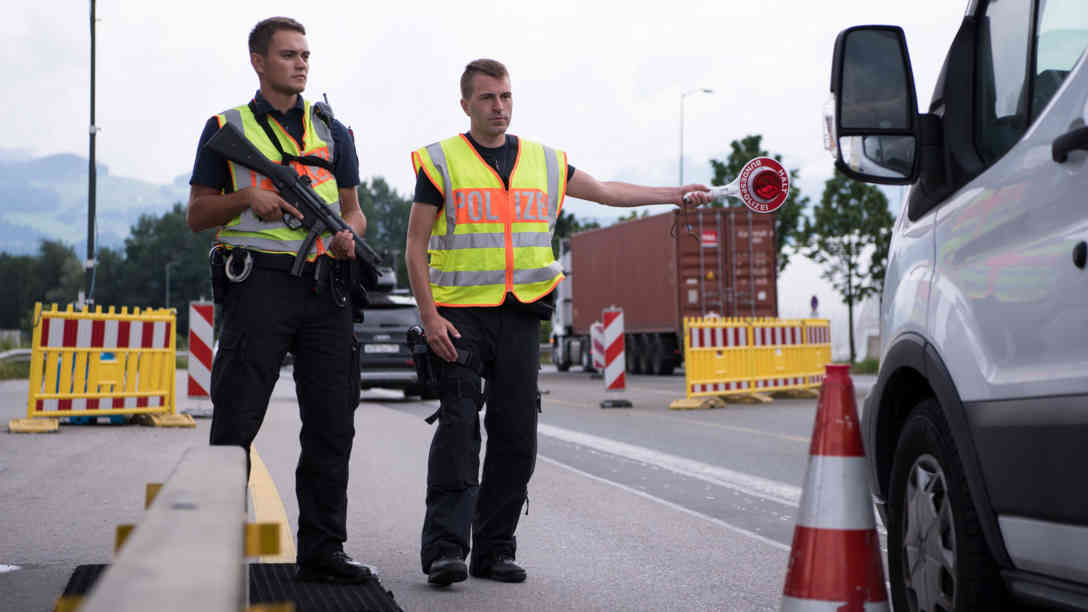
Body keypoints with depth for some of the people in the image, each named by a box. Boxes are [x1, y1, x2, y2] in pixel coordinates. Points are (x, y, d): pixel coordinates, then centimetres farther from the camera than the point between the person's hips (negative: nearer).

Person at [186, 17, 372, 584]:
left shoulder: (332, 131, 17)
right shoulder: (227, 128, 8)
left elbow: (353, 207, 17)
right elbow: (197, 213, 8)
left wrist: (348, 234, -6)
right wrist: (248, 198, -10)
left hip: (324, 287, 4)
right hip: (259, 284, -3)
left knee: (331, 423, 2)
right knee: (236, 422, -3)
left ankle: (322, 549, 10)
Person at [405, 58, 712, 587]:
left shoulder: (545, 161, 14)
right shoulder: (441, 161, 2)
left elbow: (608, 192, 23)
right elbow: (416, 246, 0)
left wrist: (676, 195, 16)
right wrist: (430, 315, -10)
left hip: (521, 315, 4)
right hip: (460, 315, -4)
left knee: (516, 434, 2)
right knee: (458, 426, -12)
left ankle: (495, 549, 10)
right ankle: (445, 548, -12)